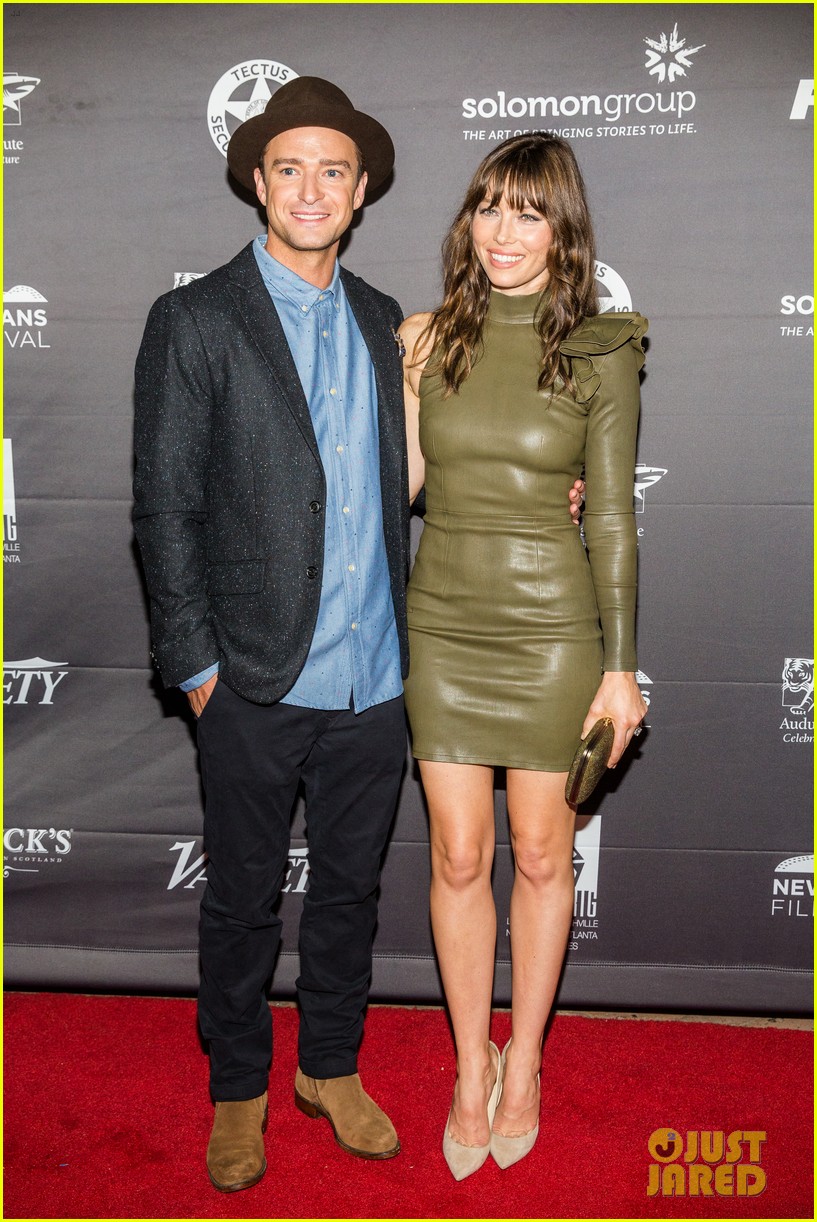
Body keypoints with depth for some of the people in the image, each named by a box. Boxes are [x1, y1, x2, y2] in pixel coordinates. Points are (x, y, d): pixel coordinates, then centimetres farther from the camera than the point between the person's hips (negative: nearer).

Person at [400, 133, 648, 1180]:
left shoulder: (600, 353, -4)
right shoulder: (431, 337, 3)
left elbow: (611, 519, -3)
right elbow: (402, 479, 6)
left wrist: (619, 664, -4)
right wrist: (403, 379, -5)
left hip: (551, 628, -2)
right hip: (443, 623, 2)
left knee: (540, 855, 10)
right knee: (458, 858, 8)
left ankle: (523, 1064, 31)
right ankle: (471, 1069, 27)